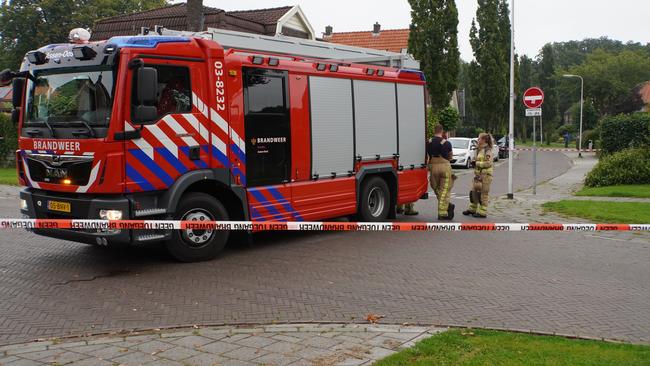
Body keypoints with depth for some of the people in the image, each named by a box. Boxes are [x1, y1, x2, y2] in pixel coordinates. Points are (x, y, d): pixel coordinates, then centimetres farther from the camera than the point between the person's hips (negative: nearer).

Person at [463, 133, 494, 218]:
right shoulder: (480, 150, 15)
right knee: (474, 192, 15)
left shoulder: (487, 150, -13)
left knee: (483, 194, -3)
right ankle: (472, 209, 28)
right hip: (478, 174, 9)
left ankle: (482, 212, 3)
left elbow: (488, 163, -20)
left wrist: (476, 163, -16)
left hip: (485, 175, -9)